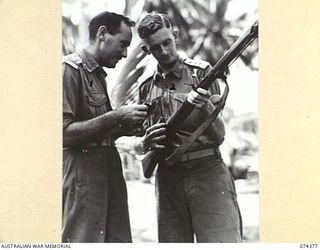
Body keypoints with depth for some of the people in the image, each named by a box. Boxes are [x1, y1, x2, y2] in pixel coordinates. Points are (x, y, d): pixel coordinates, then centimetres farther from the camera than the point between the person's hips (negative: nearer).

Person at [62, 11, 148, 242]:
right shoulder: (70, 68, -8)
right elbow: (64, 133, -17)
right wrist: (116, 117, -17)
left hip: (110, 171, 8)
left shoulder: (98, 74, 18)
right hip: (82, 176, -8)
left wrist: (124, 128, 3)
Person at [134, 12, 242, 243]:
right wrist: (146, 142, -6)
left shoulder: (201, 72, 2)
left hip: (207, 174, -4)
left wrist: (205, 107, -23)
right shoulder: (146, 88, 13)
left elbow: (219, 135, -3)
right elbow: (138, 146, 17)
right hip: (168, 178, 4)